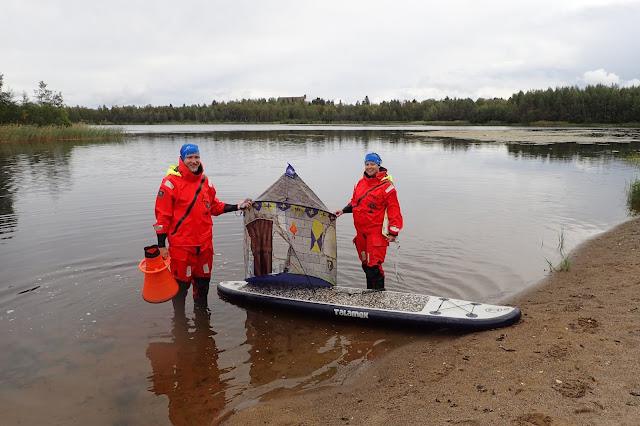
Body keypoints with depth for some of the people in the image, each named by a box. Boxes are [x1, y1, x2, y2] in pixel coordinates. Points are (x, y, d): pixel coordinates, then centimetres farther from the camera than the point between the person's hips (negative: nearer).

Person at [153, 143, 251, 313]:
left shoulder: (205, 181, 8)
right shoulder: (171, 182, -11)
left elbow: (214, 206, 18)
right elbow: (162, 215, -10)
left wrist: (237, 207, 6)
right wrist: (161, 245, -10)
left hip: (204, 243, 6)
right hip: (181, 245, -6)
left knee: (203, 281, 18)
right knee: (181, 282, 4)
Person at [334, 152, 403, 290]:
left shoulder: (386, 186, -8)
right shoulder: (360, 183, 12)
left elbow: (394, 210, -8)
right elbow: (354, 202, 24)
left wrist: (393, 232, -12)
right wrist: (343, 210, 6)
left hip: (377, 232, -7)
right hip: (361, 231, 7)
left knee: (374, 265, -11)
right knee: (365, 263, 15)